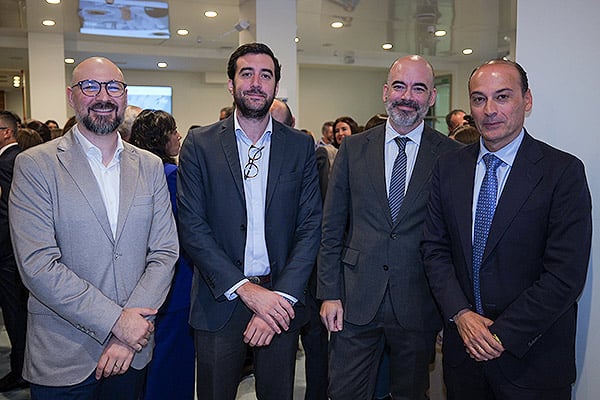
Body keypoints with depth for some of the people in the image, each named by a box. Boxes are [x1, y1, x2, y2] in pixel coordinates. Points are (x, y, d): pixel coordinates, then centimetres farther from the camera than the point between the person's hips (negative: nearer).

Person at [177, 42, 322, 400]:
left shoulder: (301, 146, 3)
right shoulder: (200, 144, -1)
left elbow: (311, 226, -2)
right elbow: (192, 226, -7)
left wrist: (281, 296, -13)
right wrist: (246, 289, -15)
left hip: (281, 299, 1)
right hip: (220, 300, -1)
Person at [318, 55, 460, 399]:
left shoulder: (452, 156, -2)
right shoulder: (353, 148, 2)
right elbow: (332, 228, 3)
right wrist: (329, 293, -1)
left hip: (419, 305, -1)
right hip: (355, 302, 1)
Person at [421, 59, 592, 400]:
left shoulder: (564, 171, -11)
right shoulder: (449, 167, 2)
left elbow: (566, 274, -15)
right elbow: (435, 248, 3)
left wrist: (504, 333, -15)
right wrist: (460, 313, -9)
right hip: (463, 344, 4)